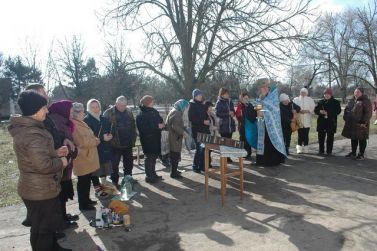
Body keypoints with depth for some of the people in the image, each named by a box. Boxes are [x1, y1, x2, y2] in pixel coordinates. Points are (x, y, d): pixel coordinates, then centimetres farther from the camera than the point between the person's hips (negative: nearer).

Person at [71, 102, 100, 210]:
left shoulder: (79, 123, 14)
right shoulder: (74, 125, -20)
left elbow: (88, 137, 23)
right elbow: (83, 141, -26)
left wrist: (94, 139, 4)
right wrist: (96, 140, -11)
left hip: (87, 156, 10)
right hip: (82, 158, -10)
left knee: (87, 180, 20)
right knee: (83, 181, 1)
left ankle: (86, 199, 33)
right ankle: (83, 204, 13)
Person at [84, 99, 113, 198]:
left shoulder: (104, 119, 13)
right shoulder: (86, 120, -7)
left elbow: (109, 130, 17)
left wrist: (109, 136, -6)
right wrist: (102, 138, -18)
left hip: (105, 148, 6)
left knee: (104, 168, 12)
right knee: (95, 168, 0)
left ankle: (103, 185, 29)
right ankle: (97, 189, 11)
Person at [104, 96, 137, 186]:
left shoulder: (129, 112, 6)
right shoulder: (108, 113, -10)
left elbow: (133, 127, 11)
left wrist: (133, 140, 7)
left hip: (128, 144, 5)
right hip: (115, 144, -5)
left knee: (129, 163, 16)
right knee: (114, 165, 5)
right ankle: (115, 182, 19)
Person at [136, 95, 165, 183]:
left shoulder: (154, 111, 11)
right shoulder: (141, 115, -15)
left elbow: (160, 120, 22)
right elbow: (143, 128, -24)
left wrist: (162, 124, -3)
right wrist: (157, 126, -22)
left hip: (155, 138, 8)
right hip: (147, 139, -8)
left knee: (154, 156, 16)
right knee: (149, 157, -3)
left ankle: (153, 174, 29)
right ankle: (149, 176, 8)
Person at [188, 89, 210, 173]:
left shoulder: (202, 105, 14)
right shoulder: (192, 105, -6)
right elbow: (191, 118, -15)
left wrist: (208, 120, 3)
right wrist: (203, 121, -18)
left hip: (205, 130, 6)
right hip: (197, 131, -6)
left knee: (204, 148, 6)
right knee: (199, 149, -5)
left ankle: (202, 166, 19)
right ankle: (195, 166, 10)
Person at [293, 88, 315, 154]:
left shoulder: (310, 100, 11)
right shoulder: (296, 99, 10)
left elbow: (313, 109, 4)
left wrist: (307, 111, -12)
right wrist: (299, 111, -14)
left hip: (307, 121, 1)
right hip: (299, 120, 0)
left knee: (306, 135, 1)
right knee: (300, 135, -2)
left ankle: (306, 148, 9)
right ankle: (299, 148, 4)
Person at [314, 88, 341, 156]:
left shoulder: (336, 102, 3)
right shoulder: (321, 102, 11)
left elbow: (338, 111, -8)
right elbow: (315, 110, 10)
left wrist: (328, 113, -21)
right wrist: (320, 111, -14)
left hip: (331, 123, -3)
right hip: (321, 122, 3)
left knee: (330, 138, 2)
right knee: (321, 137, 5)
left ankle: (329, 151, 10)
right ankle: (321, 150, 15)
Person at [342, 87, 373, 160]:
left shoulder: (366, 101, -8)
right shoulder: (352, 101, 13)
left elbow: (368, 113, -13)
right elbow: (346, 110, 21)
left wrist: (364, 122, -19)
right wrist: (346, 118, 11)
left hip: (360, 124, -6)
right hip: (351, 124, 7)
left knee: (362, 139, 3)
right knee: (353, 138, 14)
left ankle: (361, 155, 12)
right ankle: (353, 153, 25)